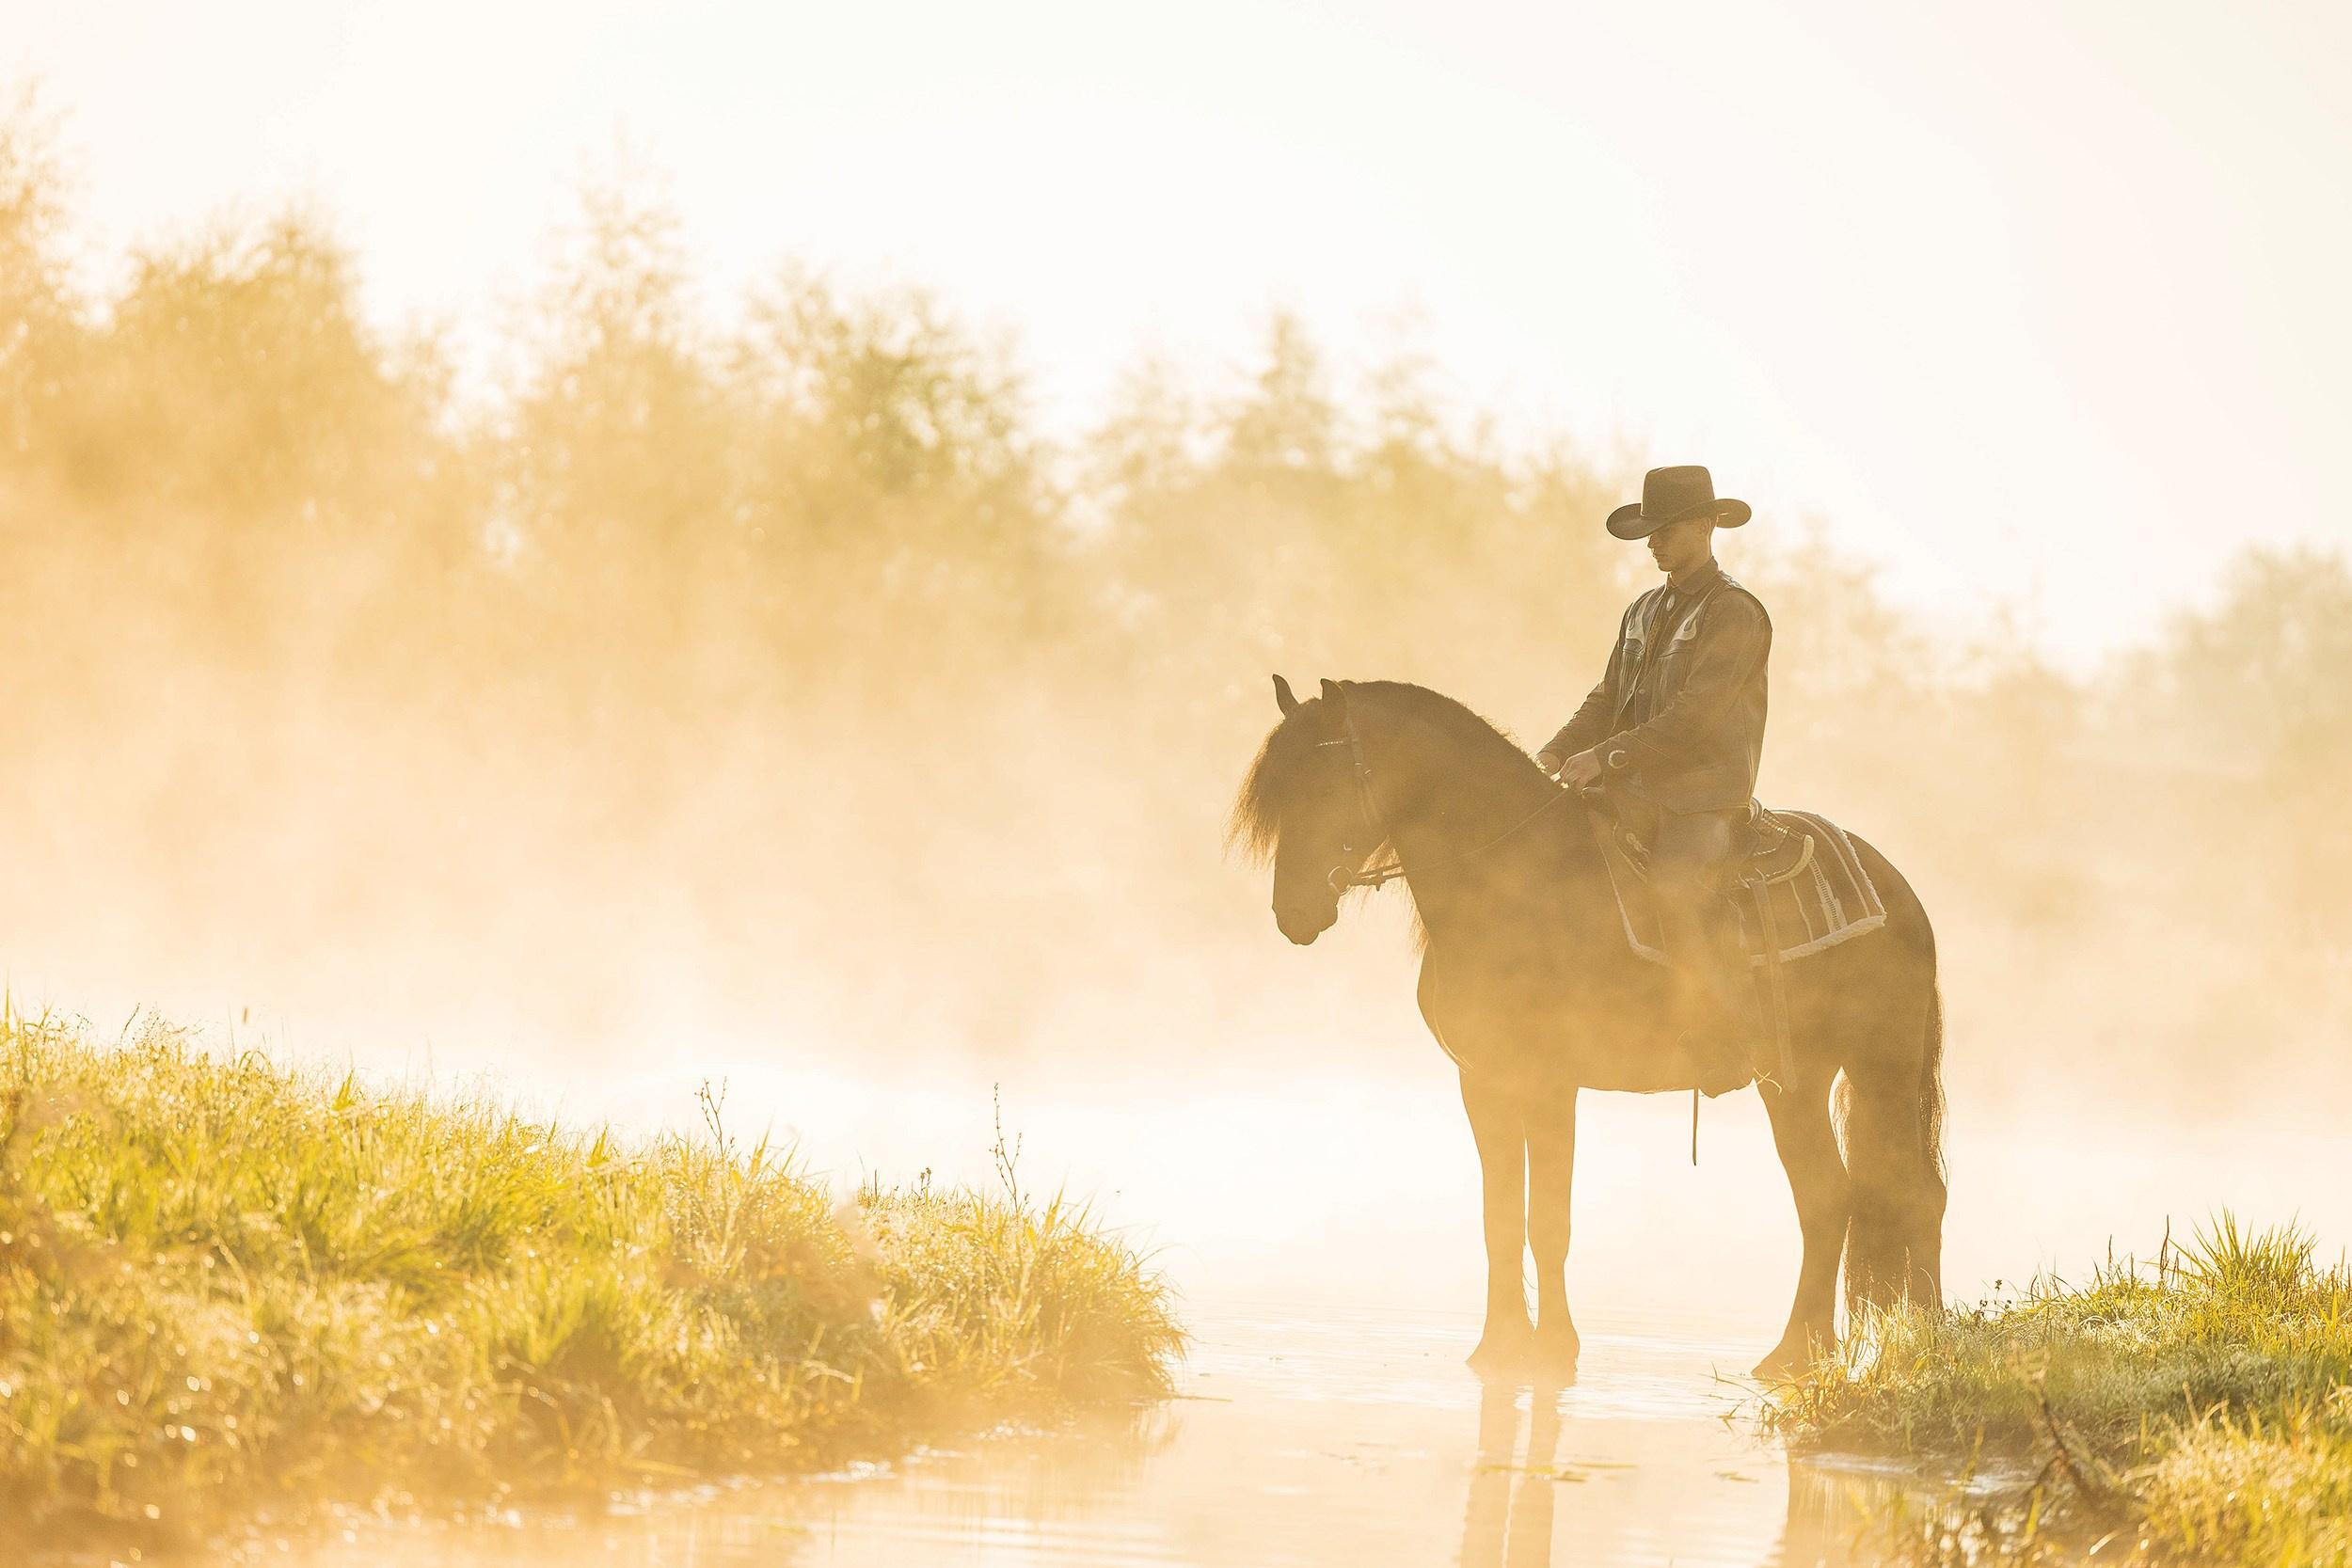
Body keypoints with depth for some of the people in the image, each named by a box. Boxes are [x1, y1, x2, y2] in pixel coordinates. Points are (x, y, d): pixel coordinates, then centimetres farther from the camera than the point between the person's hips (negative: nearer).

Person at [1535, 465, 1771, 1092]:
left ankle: (1733, 1037, -26)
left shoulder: (1735, 612, -6)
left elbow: (1697, 715, -16)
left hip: (1706, 798, -9)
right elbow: (1608, 703, 19)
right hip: (1637, 792, 9)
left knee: (1677, 886, -33)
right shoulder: (1644, 613, 20)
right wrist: (1553, 757, 1)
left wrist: (1606, 757, -21)